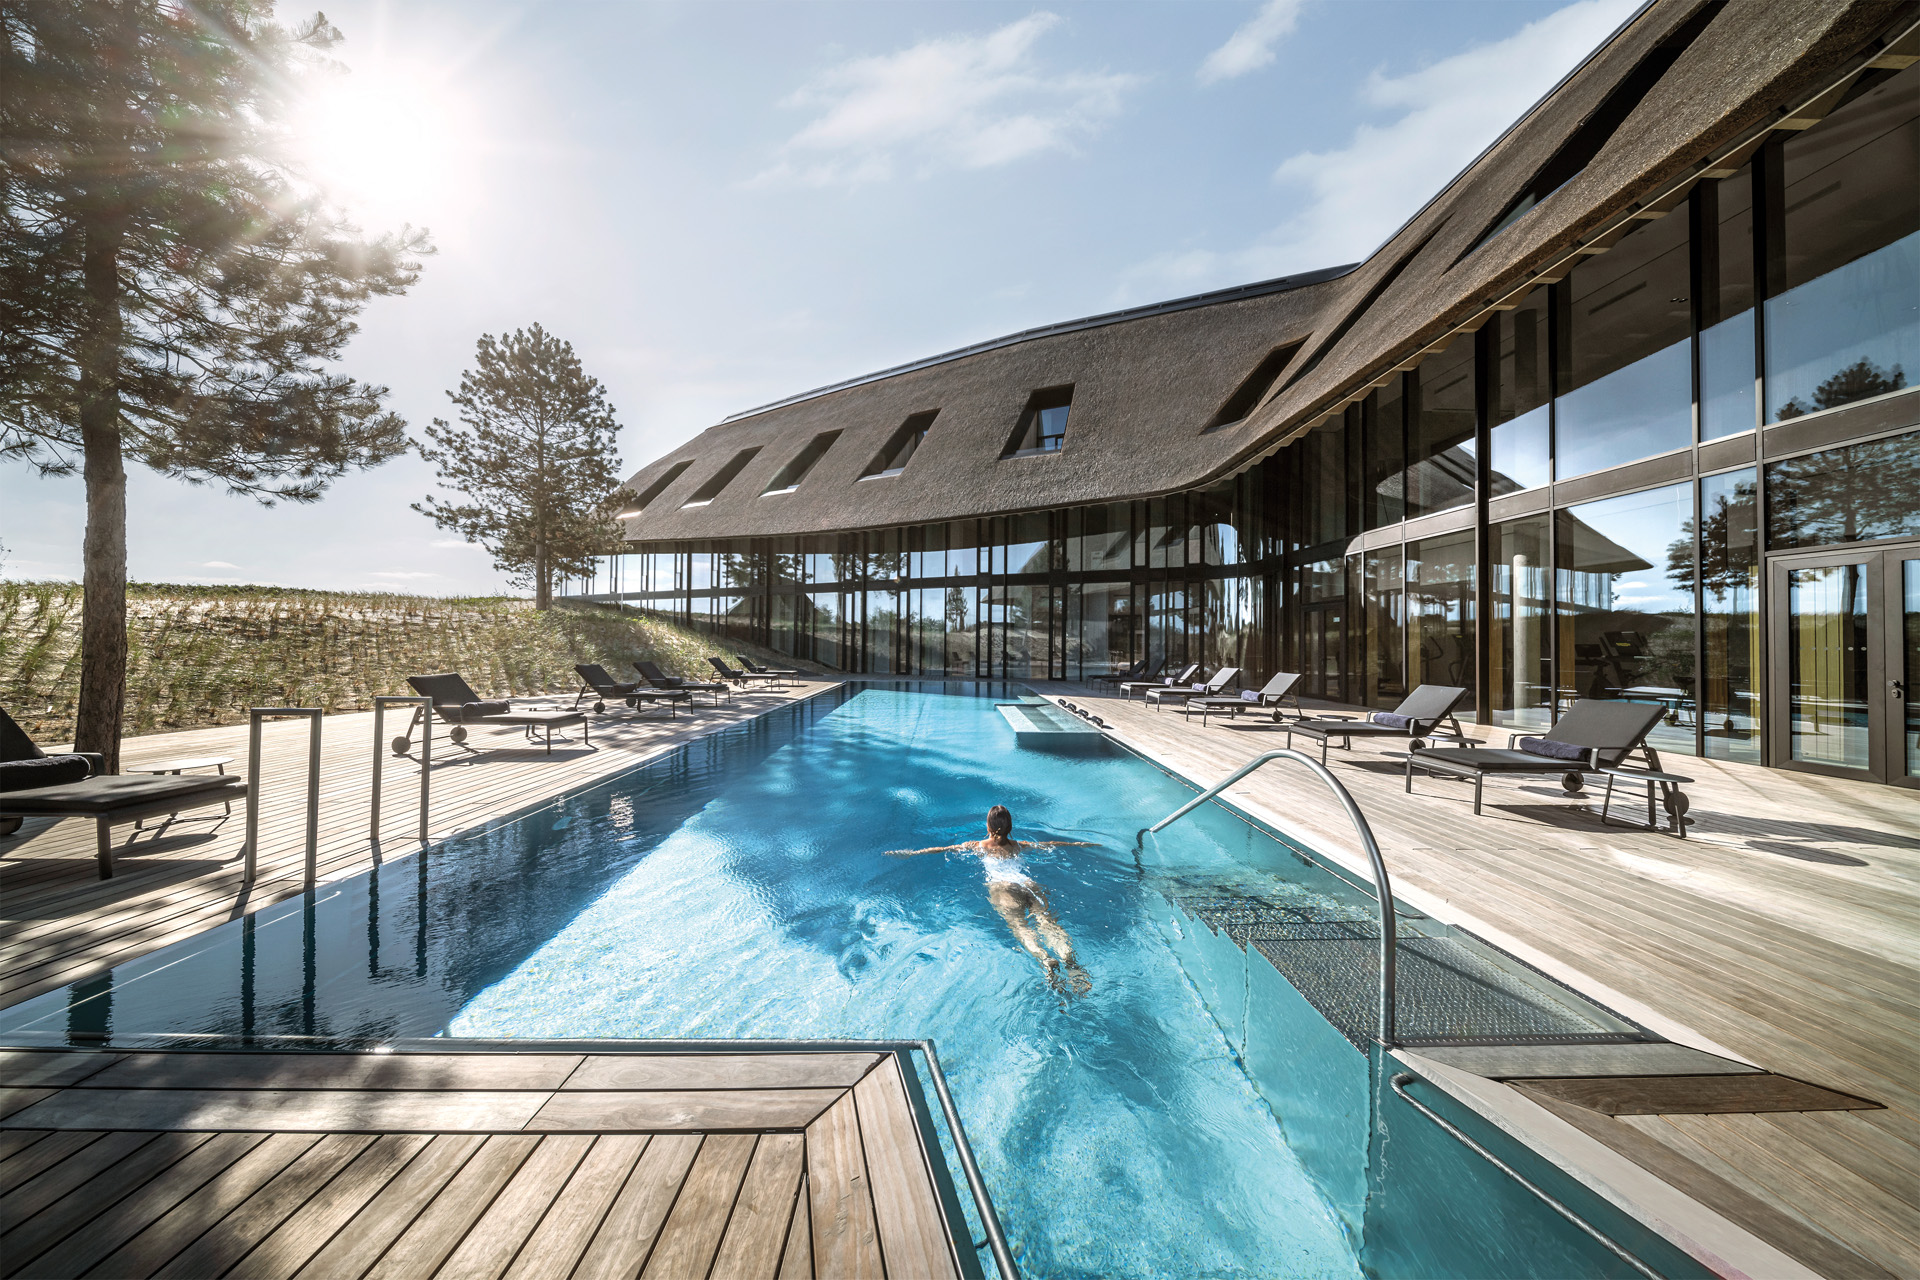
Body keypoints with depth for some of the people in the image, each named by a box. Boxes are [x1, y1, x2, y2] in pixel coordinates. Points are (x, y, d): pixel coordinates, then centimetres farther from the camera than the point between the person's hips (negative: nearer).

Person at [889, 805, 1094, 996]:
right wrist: (1078, 843, 58)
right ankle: (1068, 956, -48)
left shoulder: (977, 846, 28)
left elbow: (943, 849, 29)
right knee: (1046, 919, -18)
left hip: (1001, 885, -3)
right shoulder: (1019, 845, 34)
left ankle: (1044, 958, -53)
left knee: (1017, 924, -24)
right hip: (1029, 883, 3)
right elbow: (1050, 844, 44)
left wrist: (912, 853, 37)